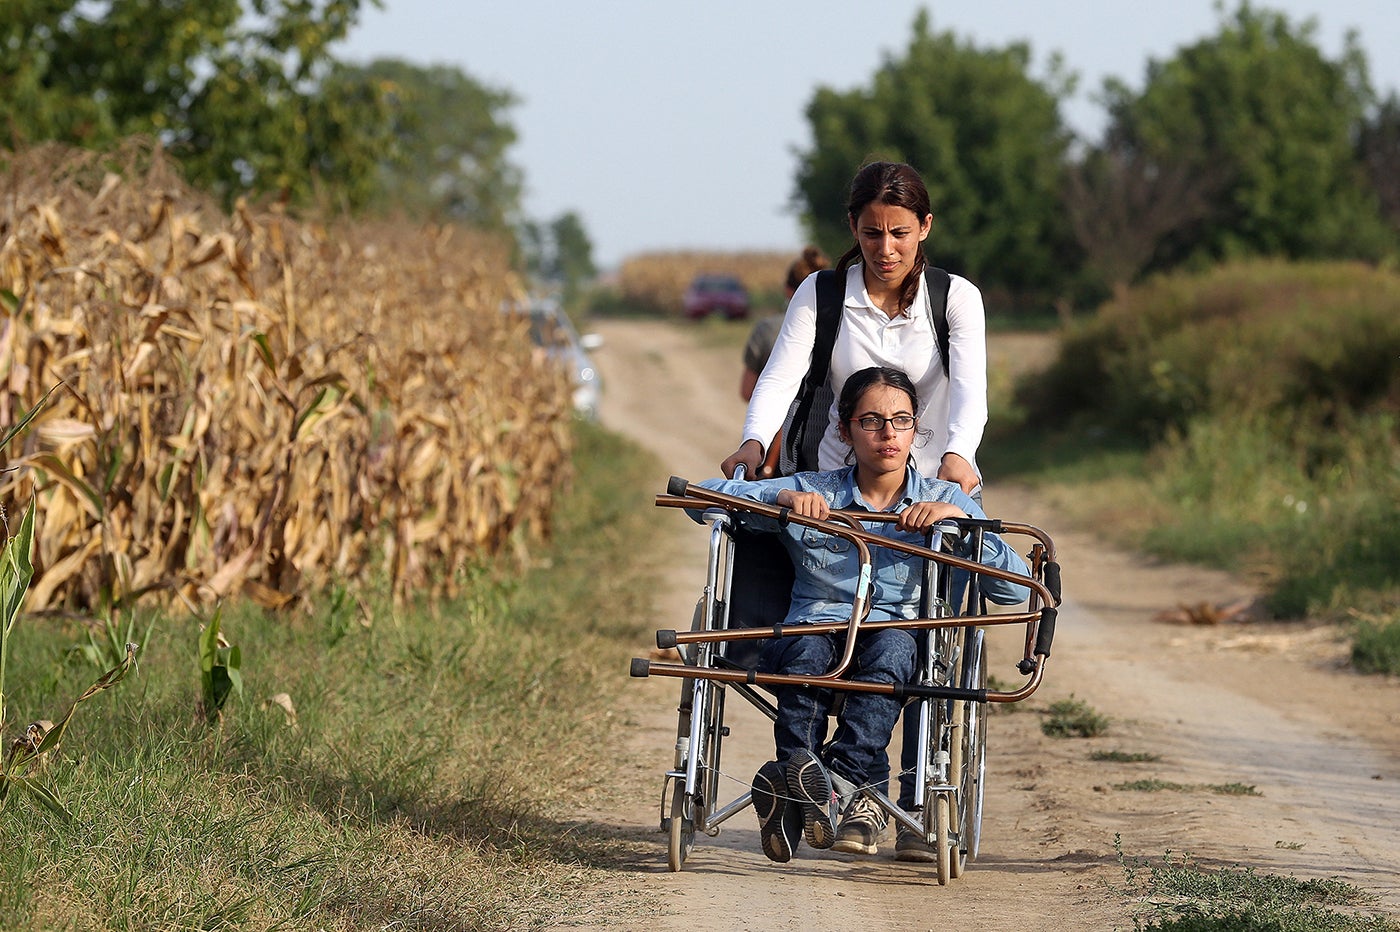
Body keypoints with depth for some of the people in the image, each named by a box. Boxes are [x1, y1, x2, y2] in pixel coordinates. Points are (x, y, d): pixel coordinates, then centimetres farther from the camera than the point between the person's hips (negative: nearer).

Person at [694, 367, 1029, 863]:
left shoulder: (944, 499, 13)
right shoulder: (813, 492, 12)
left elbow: (1015, 589, 2)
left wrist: (960, 519, -10)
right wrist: (780, 497, -10)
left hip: (901, 641, 0)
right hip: (817, 628, 0)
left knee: (892, 643, -36)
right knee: (808, 646, -35)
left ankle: (840, 780, -49)